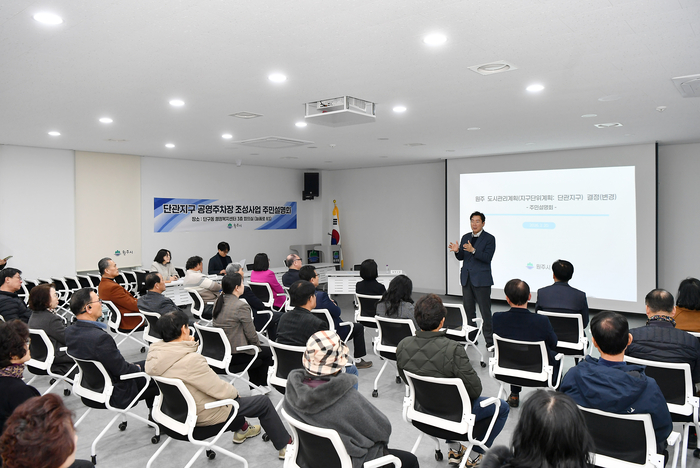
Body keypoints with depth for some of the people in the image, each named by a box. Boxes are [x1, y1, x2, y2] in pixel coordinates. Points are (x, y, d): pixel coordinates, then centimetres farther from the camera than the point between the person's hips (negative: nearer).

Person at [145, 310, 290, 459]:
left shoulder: (153, 355, -10)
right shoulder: (191, 360, -36)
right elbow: (221, 390, -26)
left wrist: (190, 346, -4)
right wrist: (234, 391, -7)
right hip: (204, 416, -9)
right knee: (264, 402, 6)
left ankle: (241, 429, 48)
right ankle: (285, 445, 23)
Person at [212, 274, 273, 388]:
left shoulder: (218, 303, 4)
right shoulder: (241, 306, -20)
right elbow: (251, 333, -14)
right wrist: (258, 345, 5)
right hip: (234, 355, -8)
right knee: (267, 352, 14)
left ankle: (254, 385, 38)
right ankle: (261, 386, 28)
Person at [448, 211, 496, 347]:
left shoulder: (489, 238, -5)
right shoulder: (465, 237, 13)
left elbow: (487, 257, -16)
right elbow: (461, 257, 11)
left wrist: (473, 250, -28)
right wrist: (457, 251, -11)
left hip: (481, 279, -6)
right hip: (466, 278, 6)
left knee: (485, 311, -4)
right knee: (468, 309, 12)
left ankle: (489, 340, 1)